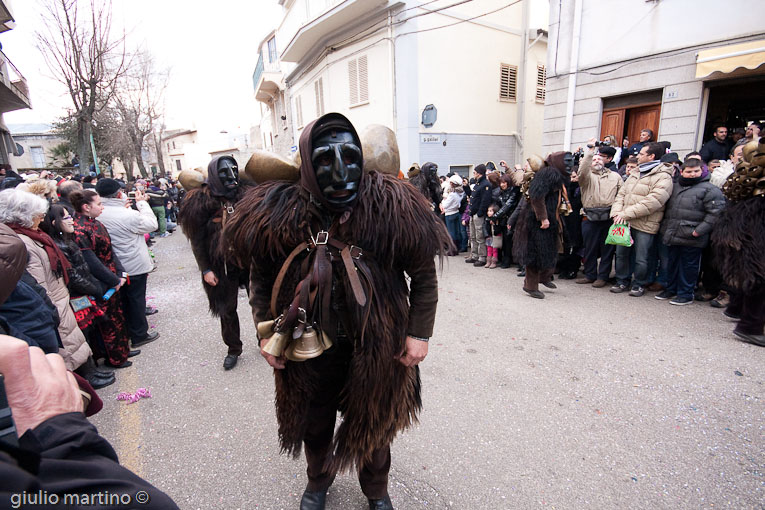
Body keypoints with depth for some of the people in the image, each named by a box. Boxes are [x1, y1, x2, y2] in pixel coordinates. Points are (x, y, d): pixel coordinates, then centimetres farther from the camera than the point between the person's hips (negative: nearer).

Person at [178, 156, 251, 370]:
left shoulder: (244, 194, -1)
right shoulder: (202, 202, -6)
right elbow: (197, 239, -3)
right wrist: (205, 269, -6)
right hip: (222, 267, -1)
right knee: (227, 309, 11)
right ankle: (233, 350, 30)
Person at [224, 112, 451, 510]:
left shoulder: (390, 206, -18)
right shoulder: (280, 211, -12)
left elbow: (424, 275, -9)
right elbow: (260, 276, 2)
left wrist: (419, 334, -10)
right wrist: (265, 331, -2)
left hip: (376, 348, -1)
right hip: (308, 347, 2)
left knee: (373, 424, 22)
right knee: (314, 422, 26)